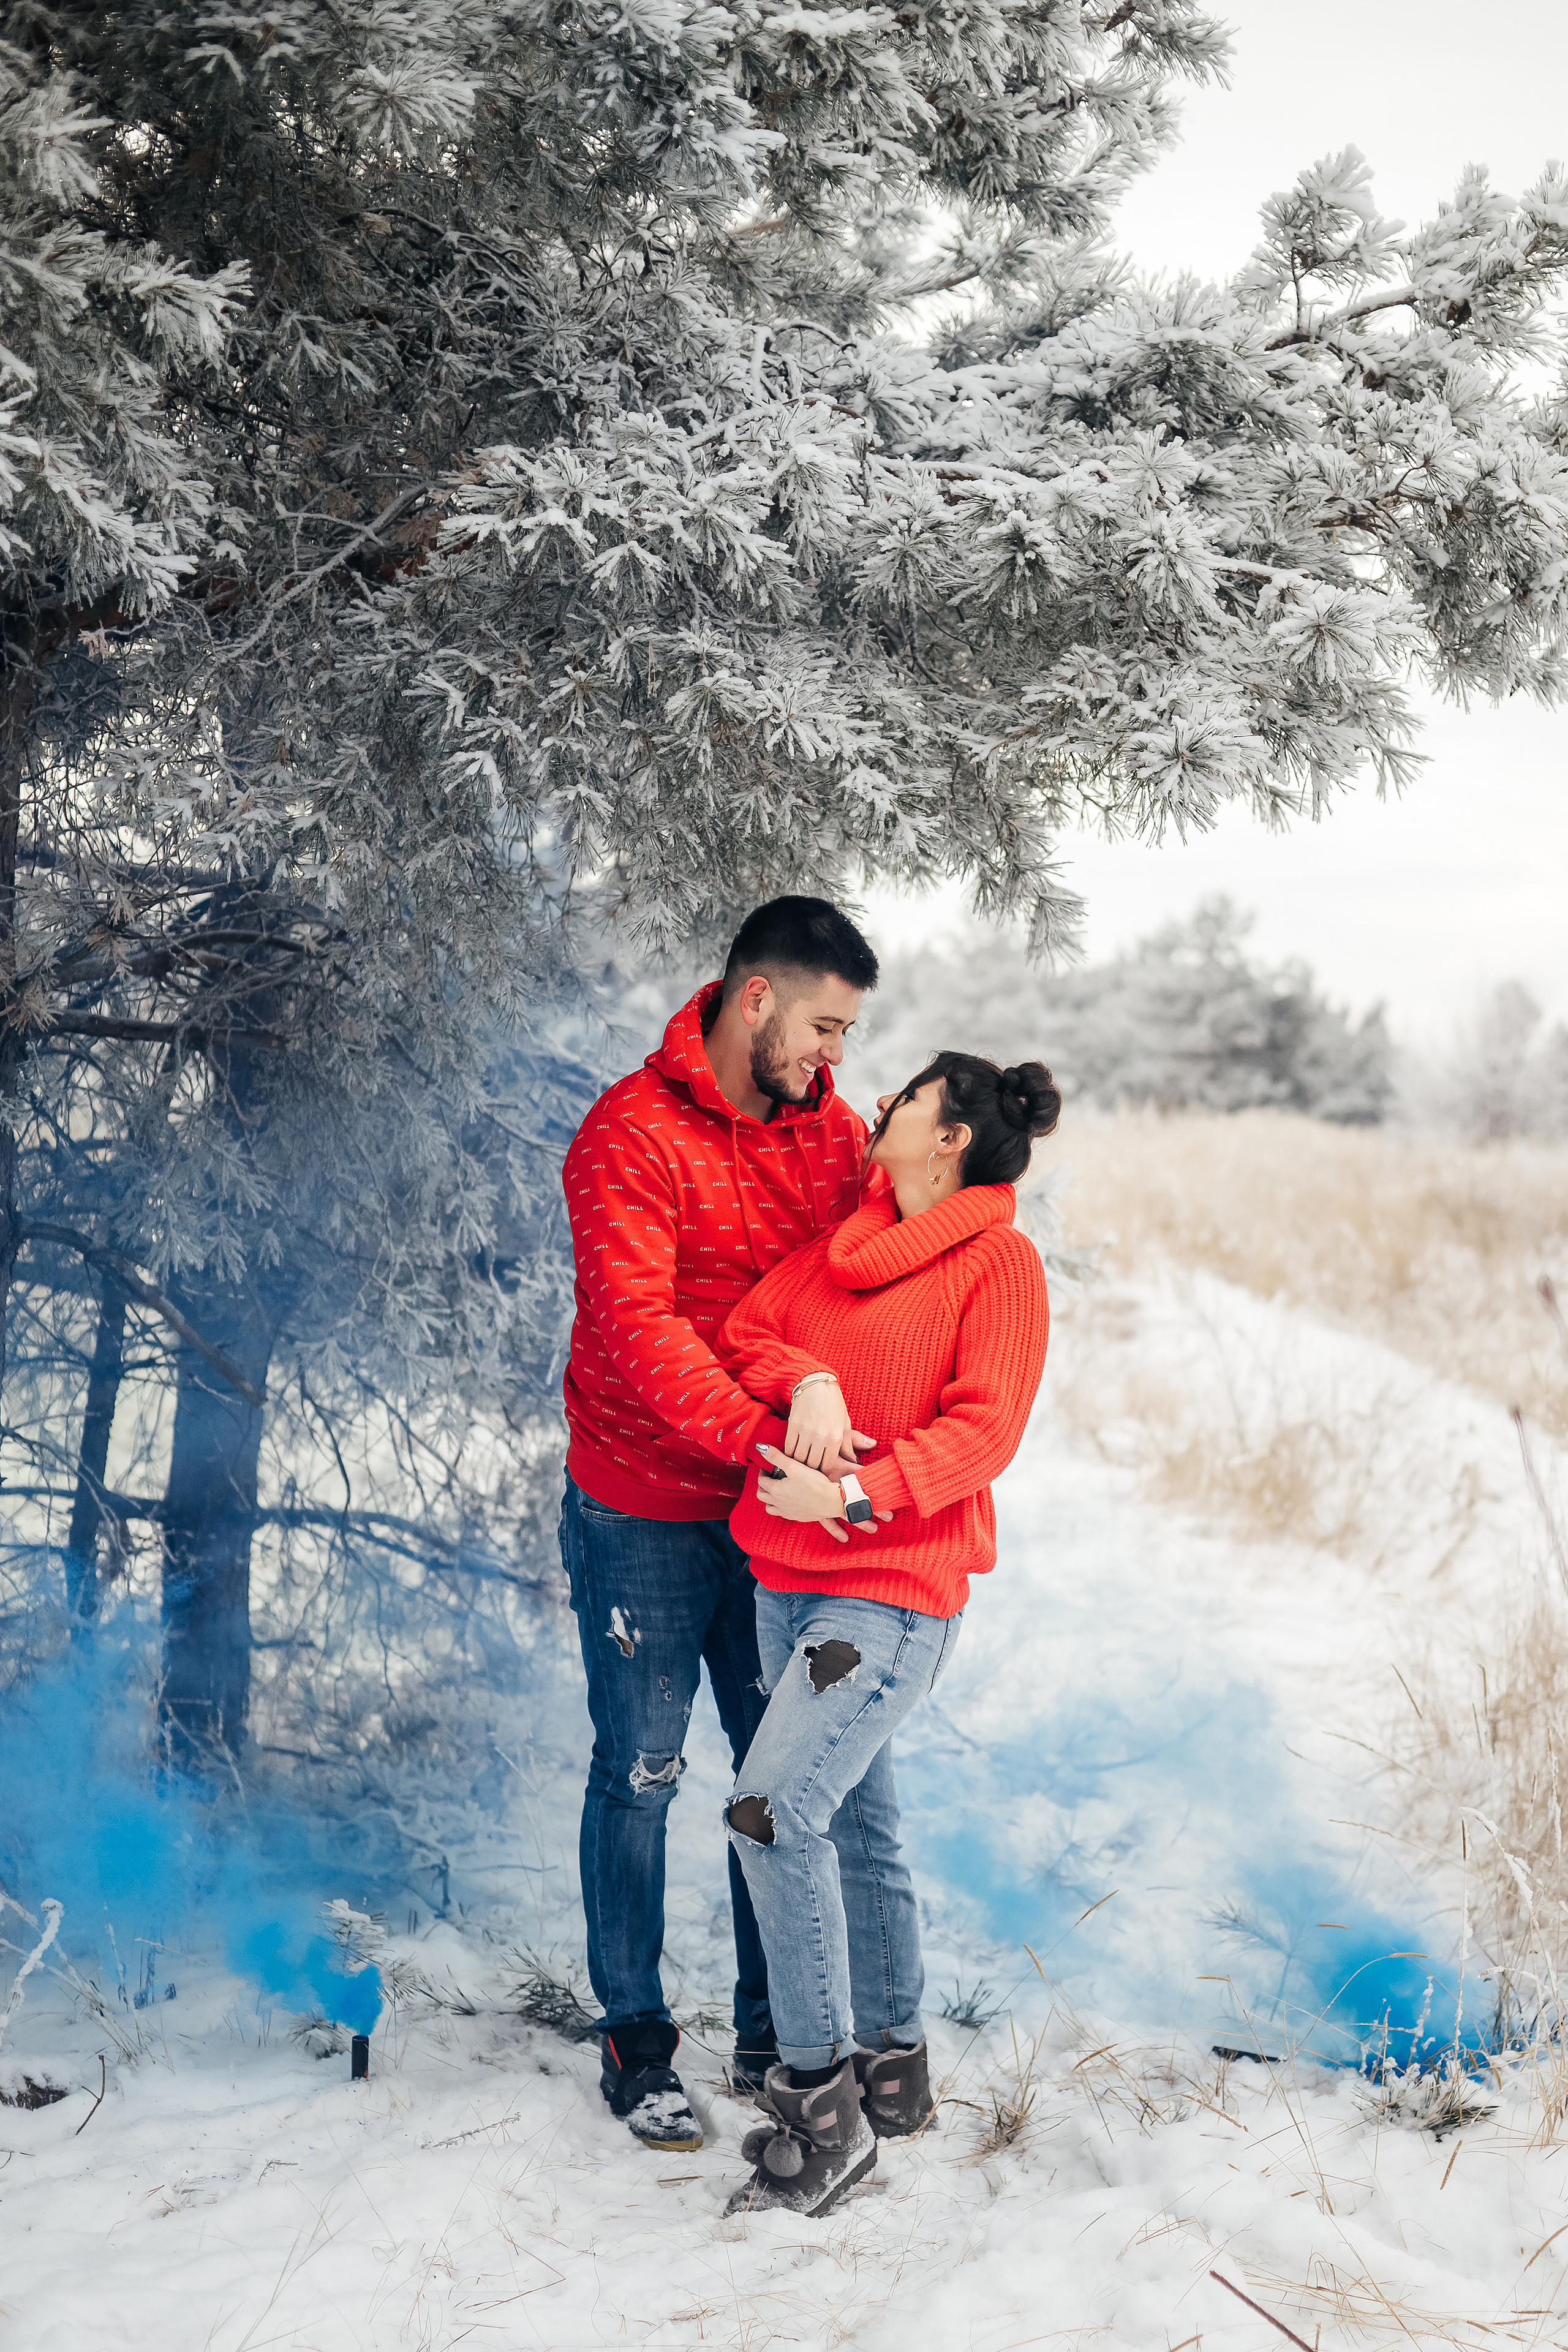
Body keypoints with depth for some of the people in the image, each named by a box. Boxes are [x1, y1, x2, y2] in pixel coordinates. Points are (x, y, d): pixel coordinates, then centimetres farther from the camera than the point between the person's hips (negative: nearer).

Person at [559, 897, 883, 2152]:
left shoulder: (834, 1130, 4)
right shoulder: (633, 1134, -15)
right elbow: (639, 1326, -24)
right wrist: (763, 1437, -34)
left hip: (775, 1515, 5)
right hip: (644, 1515, -5)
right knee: (640, 1774, 4)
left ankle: (774, 2029, 25)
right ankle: (635, 2040, 19)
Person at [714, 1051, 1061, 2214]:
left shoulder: (1000, 1261, -5)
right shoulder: (842, 1241, 15)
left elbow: (982, 1427, -14)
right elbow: (745, 1333, 9)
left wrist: (856, 1493, -24)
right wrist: (808, 1382, -12)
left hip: (896, 1587, -7)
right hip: (787, 1577, 7)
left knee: (775, 1805, -18)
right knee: (857, 1823, 14)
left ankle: (821, 2102, -9)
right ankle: (893, 2070, 27)